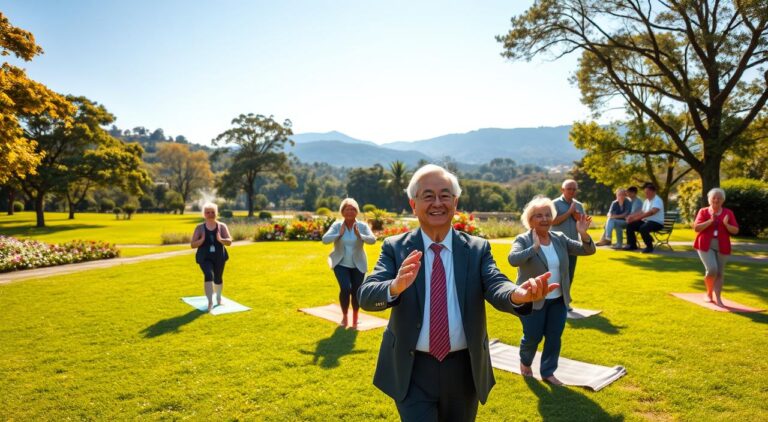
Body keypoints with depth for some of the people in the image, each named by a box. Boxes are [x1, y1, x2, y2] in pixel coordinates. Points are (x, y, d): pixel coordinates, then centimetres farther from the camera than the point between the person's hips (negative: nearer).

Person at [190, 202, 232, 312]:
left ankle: (218, 297, 40)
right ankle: (210, 302, -21)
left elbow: (229, 241, -5)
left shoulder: (222, 226, 3)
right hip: (205, 257, -2)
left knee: (218, 278, 13)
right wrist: (202, 240, -20)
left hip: (219, 257, 2)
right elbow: (193, 244, -1)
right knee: (209, 276, -23)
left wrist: (220, 239, -24)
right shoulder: (199, 228, 1)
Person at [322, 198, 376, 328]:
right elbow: (325, 239, -13)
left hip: (358, 265, 1)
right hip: (341, 264, -1)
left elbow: (373, 240, -15)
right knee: (345, 289, -17)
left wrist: (359, 235, -28)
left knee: (356, 291, 4)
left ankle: (355, 317, 31)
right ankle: (344, 316, 9)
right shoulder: (337, 225, -3)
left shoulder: (362, 226, -3)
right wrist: (339, 234, -23)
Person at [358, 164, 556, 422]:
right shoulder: (395, 248, -7)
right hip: (413, 371, -2)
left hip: (464, 370, 3)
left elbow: (496, 287, -20)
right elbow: (366, 296, -19)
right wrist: (395, 287, -42)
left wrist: (518, 294, -44)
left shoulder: (478, 248, -4)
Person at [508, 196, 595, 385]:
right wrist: (535, 247, -37)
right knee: (532, 337, 7)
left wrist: (583, 234, -20)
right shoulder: (523, 240, -14)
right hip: (533, 301, -5)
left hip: (558, 300, 5)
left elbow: (588, 250, -2)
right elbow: (513, 259, -32)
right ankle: (525, 361, 38)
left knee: (554, 338, 11)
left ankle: (548, 372, 30)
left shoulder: (560, 238, 2)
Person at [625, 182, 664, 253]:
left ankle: (649, 247, -15)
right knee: (629, 225, -3)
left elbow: (652, 212, -30)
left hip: (657, 223, -9)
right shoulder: (646, 201, 15)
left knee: (643, 228, -36)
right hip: (646, 221, 9)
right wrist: (632, 216, -7)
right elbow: (642, 212, 14)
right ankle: (632, 245, 7)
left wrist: (637, 218, -37)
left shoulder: (657, 200, -13)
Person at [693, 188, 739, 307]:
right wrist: (710, 221, -18)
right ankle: (709, 293, 9)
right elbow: (696, 228, -6)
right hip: (706, 245, -2)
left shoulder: (728, 213, 6)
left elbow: (736, 230, 3)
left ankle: (718, 298, 11)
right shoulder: (703, 211, 3)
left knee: (719, 273, 4)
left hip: (722, 247, 2)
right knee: (712, 269, -15)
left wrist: (726, 224, -16)